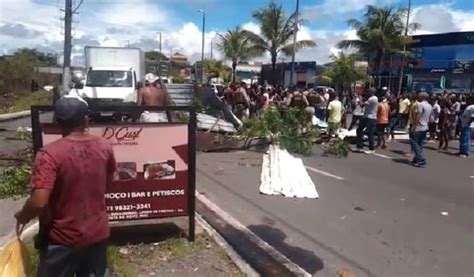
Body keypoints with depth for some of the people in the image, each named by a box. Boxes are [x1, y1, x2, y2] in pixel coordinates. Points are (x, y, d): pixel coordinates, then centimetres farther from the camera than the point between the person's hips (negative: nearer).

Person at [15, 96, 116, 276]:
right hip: (97, 233, 4)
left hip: (63, 240, -4)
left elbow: (39, 202, -26)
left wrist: (22, 216, -5)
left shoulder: (50, 154, -22)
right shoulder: (104, 146, -7)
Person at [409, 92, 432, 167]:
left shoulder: (420, 105, -13)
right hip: (425, 128, 9)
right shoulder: (430, 106, 14)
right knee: (420, 145, 13)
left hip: (418, 127, -9)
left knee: (414, 143, -5)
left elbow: (417, 117, -18)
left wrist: (413, 127, -16)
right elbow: (429, 118, 18)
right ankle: (417, 159, 18)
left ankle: (422, 160, -11)